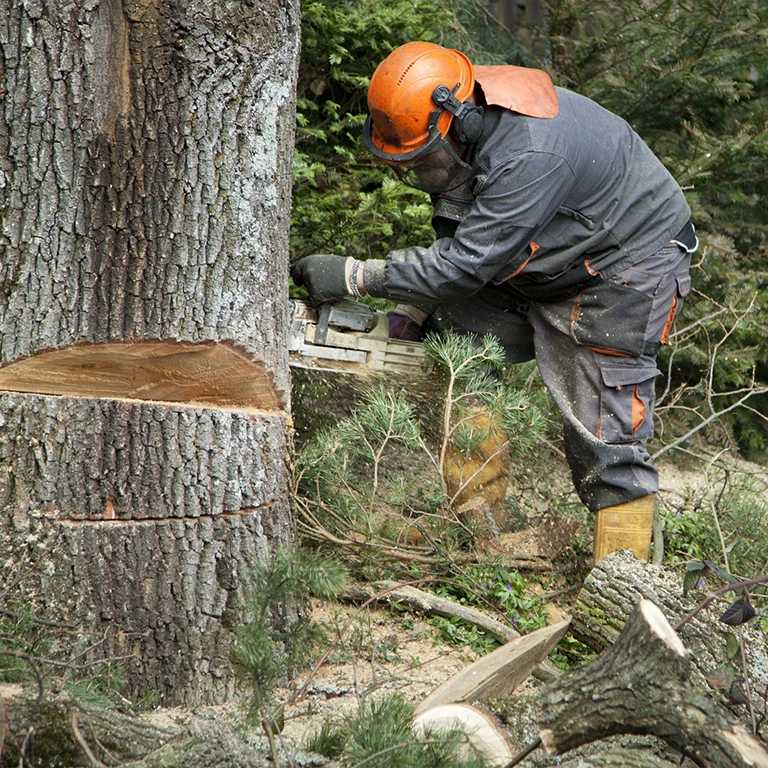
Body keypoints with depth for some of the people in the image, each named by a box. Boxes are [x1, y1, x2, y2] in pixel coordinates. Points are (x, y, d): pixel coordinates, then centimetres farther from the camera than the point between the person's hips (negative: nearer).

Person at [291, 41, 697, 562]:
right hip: (543, 268, 9)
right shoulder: (465, 130, -9)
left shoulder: (530, 155, -37)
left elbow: (467, 264, -36)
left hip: (626, 268, -9)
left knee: (604, 434, -10)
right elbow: (457, 240, 4)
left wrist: (353, 276, -32)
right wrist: (414, 311, -7)